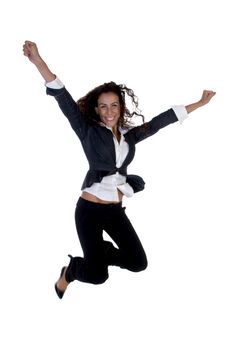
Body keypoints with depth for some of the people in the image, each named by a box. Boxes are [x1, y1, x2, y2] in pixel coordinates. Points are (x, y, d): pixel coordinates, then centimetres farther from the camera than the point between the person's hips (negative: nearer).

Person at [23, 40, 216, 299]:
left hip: (115, 210, 5)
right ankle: (70, 270, 23)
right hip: (90, 209, -5)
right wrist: (38, 60, -27)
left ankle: (100, 253, 30)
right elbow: (65, 102, -16)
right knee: (98, 275, -12)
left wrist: (199, 103, 18)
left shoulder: (130, 136, 8)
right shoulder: (89, 132, -5)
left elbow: (163, 120, 12)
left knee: (138, 263, 2)